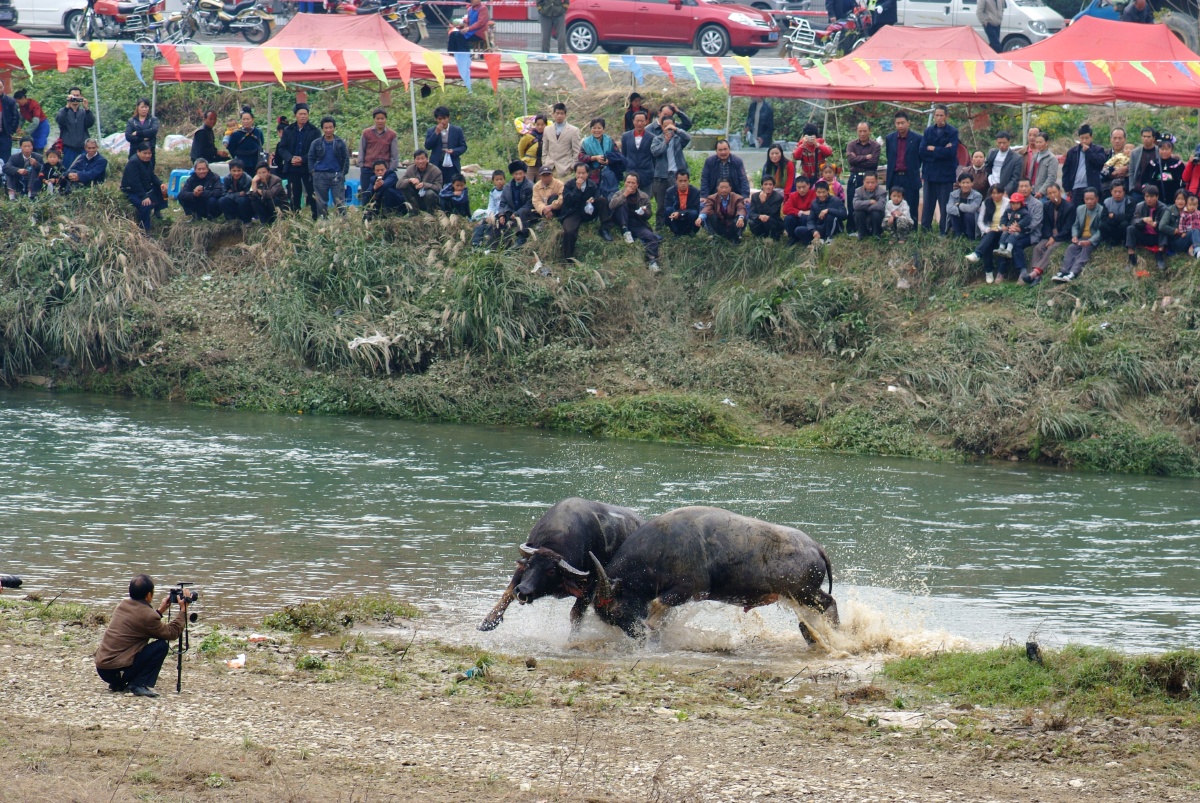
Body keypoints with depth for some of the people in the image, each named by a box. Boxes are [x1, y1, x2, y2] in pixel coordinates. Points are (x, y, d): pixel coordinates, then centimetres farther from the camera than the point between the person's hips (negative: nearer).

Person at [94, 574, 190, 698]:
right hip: (118, 671, -8)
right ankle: (138, 685, -8)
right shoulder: (147, 615, -13)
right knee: (161, 646, -5)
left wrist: (160, 611, 27)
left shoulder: (123, 605, 10)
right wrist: (183, 611, 9)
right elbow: (172, 633, -2)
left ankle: (117, 685, 18)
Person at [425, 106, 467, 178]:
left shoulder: (457, 130, 4)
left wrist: (453, 151, -13)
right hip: (437, 167, 0)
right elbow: (427, 146, -5)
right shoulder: (431, 131, 6)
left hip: (453, 168, 0)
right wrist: (436, 133, -14)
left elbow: (463, 147, 6)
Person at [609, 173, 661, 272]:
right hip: (624, 225, 0)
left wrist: (644, 212, -16)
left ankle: (652, 261, -30)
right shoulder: (620, 194, 8)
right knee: (621, 206, -24)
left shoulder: (644, 197, 10)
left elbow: (648, 215, 7)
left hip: (639, 226, 0)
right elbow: (611, 204, -13)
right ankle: (626, 232, -28)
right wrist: (624, 195, -17)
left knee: (652, 237, -28)